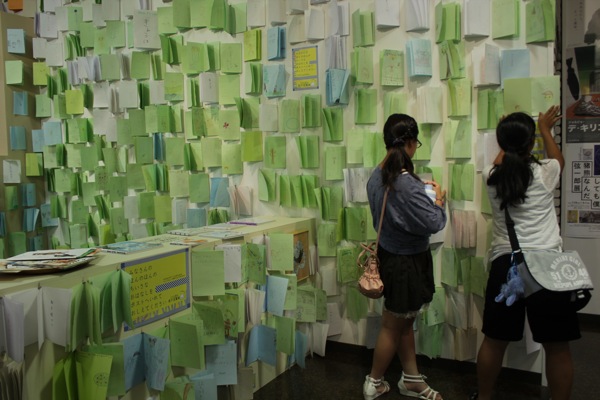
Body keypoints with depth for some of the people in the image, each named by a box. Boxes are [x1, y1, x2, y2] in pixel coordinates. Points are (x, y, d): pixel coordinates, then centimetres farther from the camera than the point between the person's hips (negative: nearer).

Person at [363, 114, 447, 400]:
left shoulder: (376, 177, -1)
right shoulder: (408, 184, -28)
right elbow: (434, 224, -23)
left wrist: (422, 192, 5)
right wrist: (438, 201, -5)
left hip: (388, 254, 8)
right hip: (407, 261, -8)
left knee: (404, 322, 23)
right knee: (393, 326, 12)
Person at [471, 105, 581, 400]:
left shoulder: (492, 176, 0)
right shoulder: (545, 173, -5)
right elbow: (559, 159, 20)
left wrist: (509, 135, 42)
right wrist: (545, 128, 36)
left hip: (505, 265, 3)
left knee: (494, 341, 15)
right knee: (557, 346, 10)